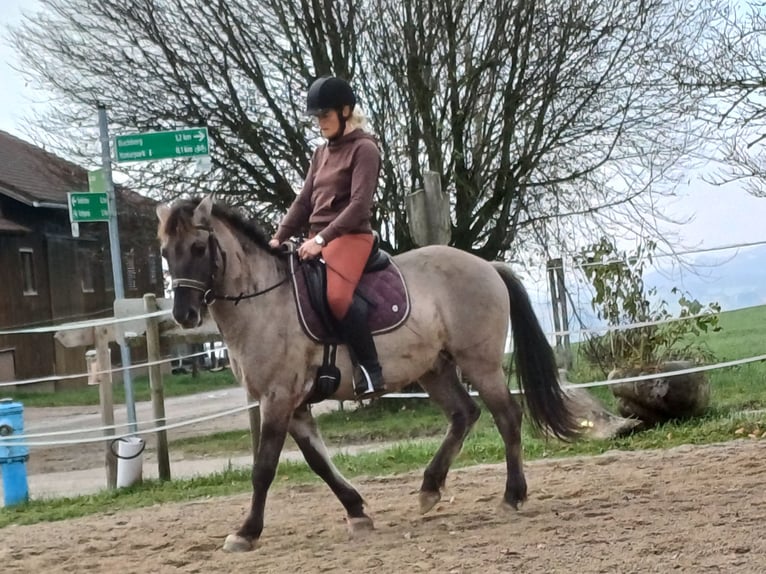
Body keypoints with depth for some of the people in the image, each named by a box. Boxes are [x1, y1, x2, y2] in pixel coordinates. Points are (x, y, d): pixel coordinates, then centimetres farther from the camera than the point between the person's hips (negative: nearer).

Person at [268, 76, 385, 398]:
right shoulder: (321, 153, 18)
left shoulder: (364, 149, -6)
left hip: (350, 237, -9)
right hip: (318, 241, 9)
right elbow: (304, 202, 17)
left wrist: (322, 239, -23)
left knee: (337, 295, -34)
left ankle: (370, 372, -26)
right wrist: (278, 238, 3)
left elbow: (359, 204, -16)